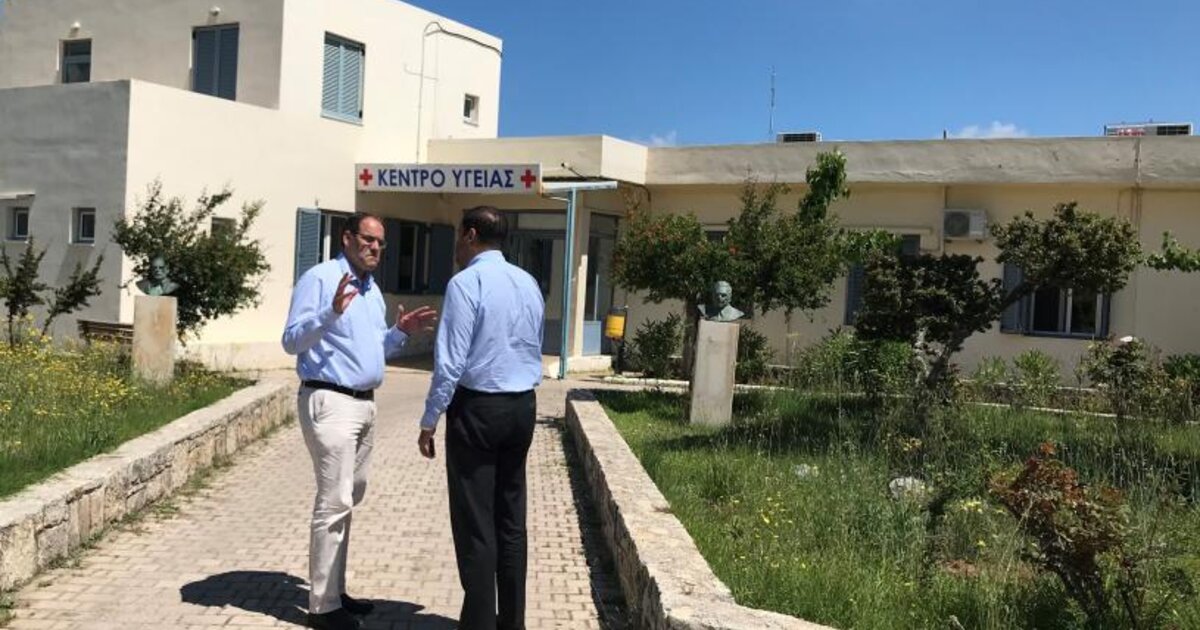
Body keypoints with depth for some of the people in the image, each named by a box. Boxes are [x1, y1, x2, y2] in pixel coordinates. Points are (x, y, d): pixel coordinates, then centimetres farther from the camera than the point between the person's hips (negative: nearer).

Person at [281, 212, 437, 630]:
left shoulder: (373, 290, 18)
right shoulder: (320, 278, -8)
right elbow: (292, 340, -15)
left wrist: (401, 332, 7)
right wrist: (331, 313, -29)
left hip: (364, 404, 9)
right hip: (330, 403, -9)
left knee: (347, 501, 13)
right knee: (334, 502, -9)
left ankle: (336, 591, 23)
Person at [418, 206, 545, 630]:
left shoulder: (466, 283, -13)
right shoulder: (529, 283, 10)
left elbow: (450, 361, -16)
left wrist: (429, 420, -9)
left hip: (477, 407, -7)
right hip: (524, 405, 7)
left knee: (475, 523, 0)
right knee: (511, 519, 13)